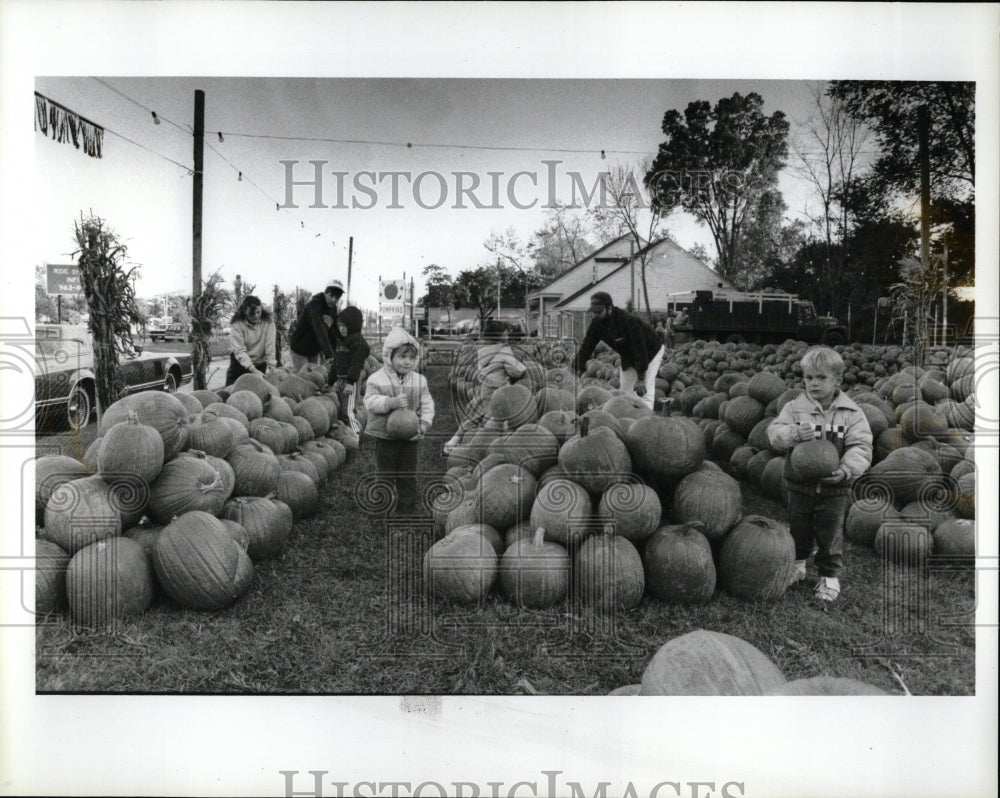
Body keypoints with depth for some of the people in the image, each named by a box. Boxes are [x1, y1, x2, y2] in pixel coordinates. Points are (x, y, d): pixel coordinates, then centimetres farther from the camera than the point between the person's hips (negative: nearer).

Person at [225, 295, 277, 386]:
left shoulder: (268, 322, -12)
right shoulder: (237, 324, -18)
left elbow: (270, 347, -15)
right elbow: (239, 351, -23)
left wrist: (272, 367, -27)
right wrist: (253, 370, -34)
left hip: (260, 363, 2)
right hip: (240, 363, -1)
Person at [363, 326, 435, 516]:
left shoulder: (419, 381, 1)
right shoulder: (376, 379, -8)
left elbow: (427, 404, 4)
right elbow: (370, 402, -15)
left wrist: (423, 424, -12)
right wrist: (391, 402, -30)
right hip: (385, 437, -2)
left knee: (408, 476, 10)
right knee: (385, 475, 8)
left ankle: (407, 509, 20)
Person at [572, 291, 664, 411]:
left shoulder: (629, 321, -36)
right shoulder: (597, 323, -15)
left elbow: (639, 348, -35)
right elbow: (586, 346, -13)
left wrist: (641, 373, -37)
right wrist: (577, 368, -19)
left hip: (650, 351, -7)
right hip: (628, 356, 7)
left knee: (647, 390, -18)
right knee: (624, 390, 7)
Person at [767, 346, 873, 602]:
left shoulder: (852, 413, -7)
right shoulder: (794, 408, -4)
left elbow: (860, 447, -11)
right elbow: (774, 433, -11)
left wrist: (845, 470, -28)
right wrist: (794, 433, -33)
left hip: (835, 489, -1)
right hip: (800, 486, 2)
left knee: (831, 535, 9)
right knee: (798, 530, 18)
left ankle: (830, 576, 26)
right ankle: (797, 564, 39)